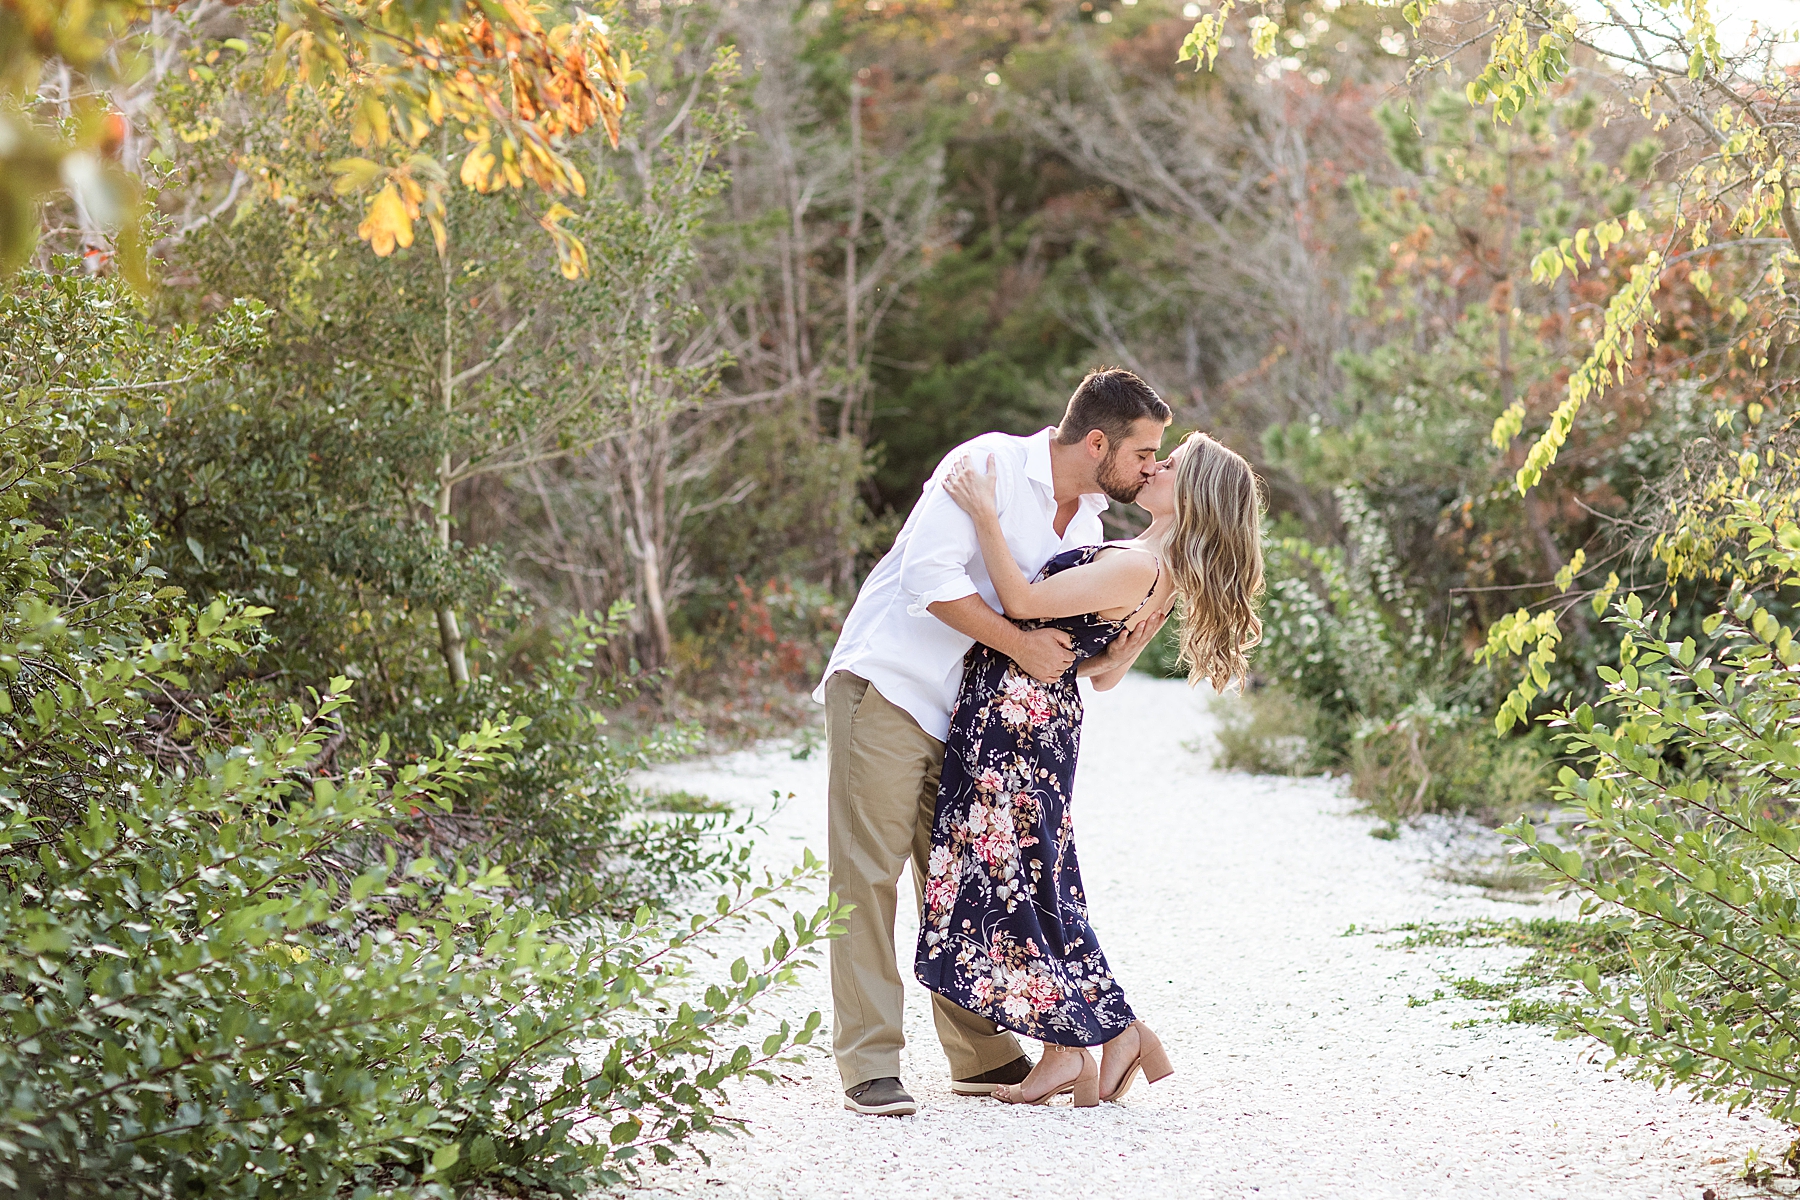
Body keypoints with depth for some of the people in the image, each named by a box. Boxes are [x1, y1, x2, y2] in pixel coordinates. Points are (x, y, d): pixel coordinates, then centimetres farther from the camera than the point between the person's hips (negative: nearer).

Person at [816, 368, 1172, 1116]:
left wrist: (1115, 656, -6)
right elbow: (932, 575, -21)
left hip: (960, 716, 8)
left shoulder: (1087, 523, 12)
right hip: (885, 688, -8)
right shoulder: (994, 462, -12)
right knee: (869, 872, -8)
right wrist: (1019, 643, -18)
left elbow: (1060, 654, 14)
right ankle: (868, 1064, -7)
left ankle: (981, 1055, 18)